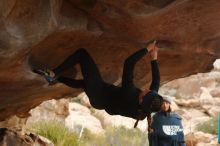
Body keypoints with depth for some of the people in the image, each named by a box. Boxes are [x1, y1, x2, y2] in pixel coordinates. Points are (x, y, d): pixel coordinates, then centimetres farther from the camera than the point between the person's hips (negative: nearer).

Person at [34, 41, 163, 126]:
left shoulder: (129, 94, -41)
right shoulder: (151, 104, -24)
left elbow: (128, 63, -38)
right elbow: (156, 81, -5)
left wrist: (147, 49, -28)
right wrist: (154, 59, -2)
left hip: (98, 94, -7)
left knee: (82, 53, -4)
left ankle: (53, 74, 1)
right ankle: (57, 78, 40)